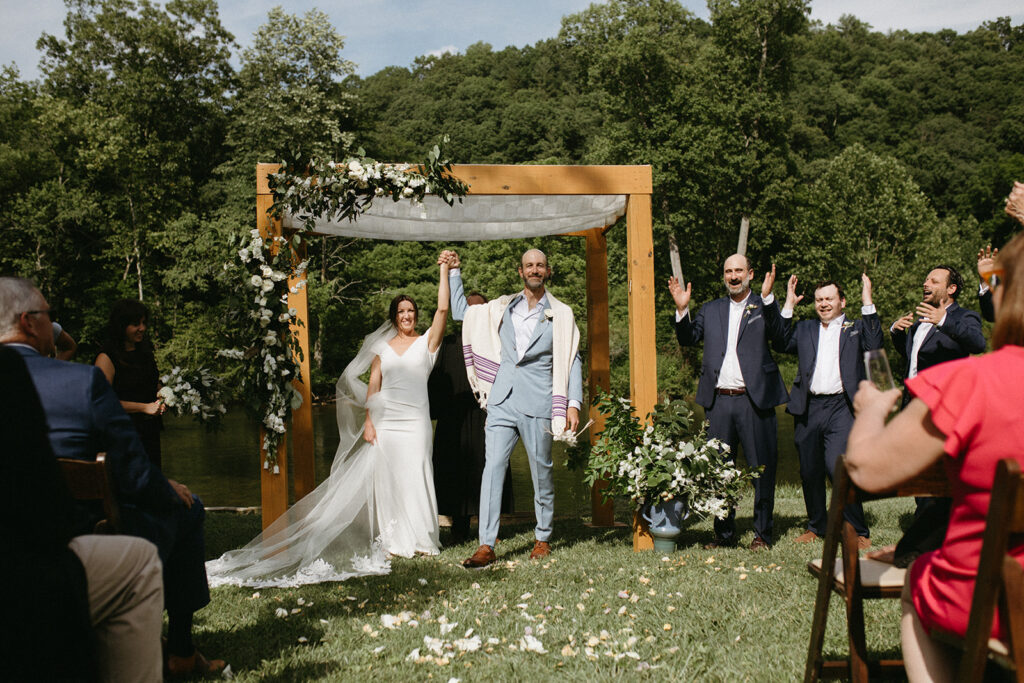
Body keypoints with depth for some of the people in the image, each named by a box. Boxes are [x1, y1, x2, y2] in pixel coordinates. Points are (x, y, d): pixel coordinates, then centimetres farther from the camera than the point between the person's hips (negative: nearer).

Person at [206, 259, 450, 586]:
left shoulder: (426, 342, 5)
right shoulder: (382, 346, 13)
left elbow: (443, 309, -6)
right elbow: (373, 385, 11)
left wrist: (444, 270, -8)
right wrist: (368, 421, 3)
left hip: (414, 420, -2)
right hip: (385, 420, 2)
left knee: (415, 476, -3)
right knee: (385, 477, 2)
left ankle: (420, 539, 8)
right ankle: (394, 540, 9)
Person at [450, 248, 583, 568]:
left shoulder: (561, 315, 5)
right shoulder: (501, 308, 13)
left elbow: (573, 361, 4)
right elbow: (460, 311, 24)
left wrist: (574, 404, -4)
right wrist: (454, 272, 18)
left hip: (538, 403, -2)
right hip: (502, 399, 2)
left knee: (541, 472, 6)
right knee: (493, 466, -9)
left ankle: (542, 538, 23)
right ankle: (486, 545, -11)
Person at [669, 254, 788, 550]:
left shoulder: (764, 306, 6)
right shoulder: (711, 309, 16)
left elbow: (778, 336, -11)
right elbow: (688, 339, 9)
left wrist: (767, 297, -21)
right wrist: (682, 309, -5)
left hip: (755, 399, -3)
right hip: (719, 401, 3)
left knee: (762, 468, 2)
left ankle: (762, 533, 12)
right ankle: (724, 533, 19)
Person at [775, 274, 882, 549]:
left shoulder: (856, 328, 12)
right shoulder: (805, 329, 19)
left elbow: (874, 345, -6)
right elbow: (781, 344, 6)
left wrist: (867, 304, -6)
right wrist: (788, 306, 6)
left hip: (841, 408, -4)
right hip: (808, 409, 4)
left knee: (838, 467, -17)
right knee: (809, 472, 9)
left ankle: (858, 532, -3)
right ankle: (816, 526, 28)